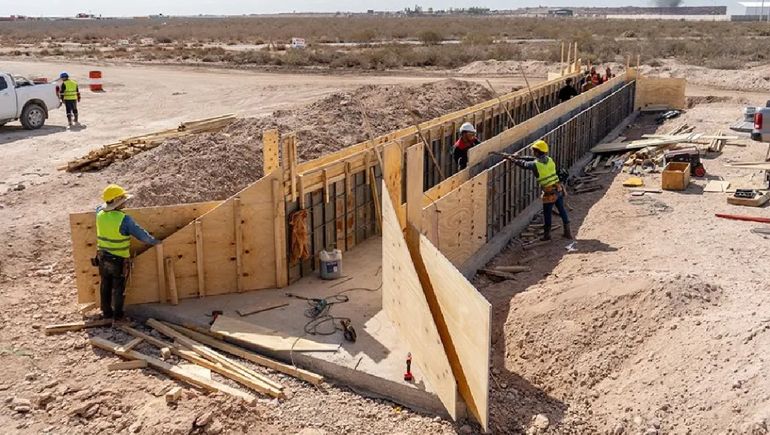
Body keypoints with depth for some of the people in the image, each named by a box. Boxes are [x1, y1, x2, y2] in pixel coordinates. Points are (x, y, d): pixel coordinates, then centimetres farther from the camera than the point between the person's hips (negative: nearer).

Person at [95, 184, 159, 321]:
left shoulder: (100, 214, -6)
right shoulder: (124, 219, -24)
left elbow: (100, 207, 21)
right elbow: (141, 235, -16)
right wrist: (155, 241, 0)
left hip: (103, 258, 6)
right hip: (119, 260, -5)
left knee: (105, 286, 18)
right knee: (118, 288, 10)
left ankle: (106, 312, 31)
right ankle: (117, 314, 20)